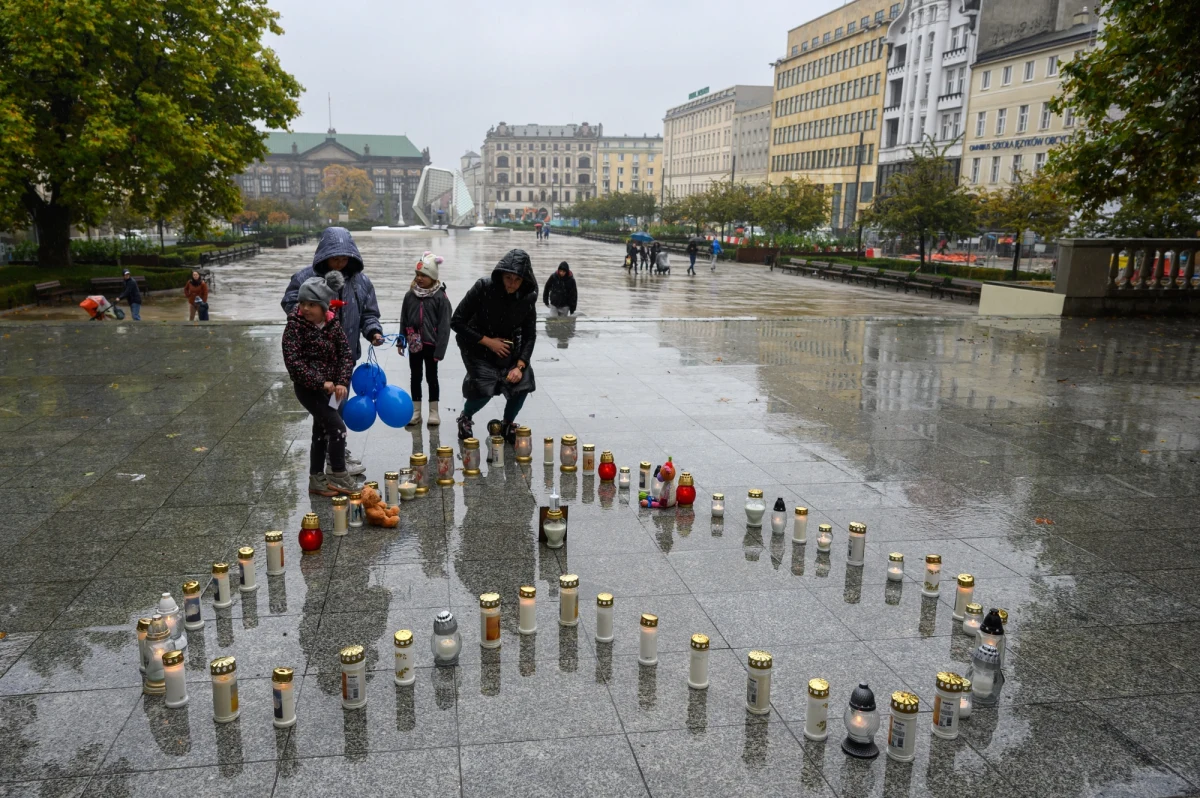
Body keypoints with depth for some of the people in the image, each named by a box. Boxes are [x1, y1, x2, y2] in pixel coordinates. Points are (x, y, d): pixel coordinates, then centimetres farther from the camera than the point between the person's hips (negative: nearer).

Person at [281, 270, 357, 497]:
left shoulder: (333, 325, 0)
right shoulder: (295, 326, -13)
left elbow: (346, 355, -1)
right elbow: (292, 361, -19)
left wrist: (342, 382, -15)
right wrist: (320, 382, -23)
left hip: (329, 386, 6)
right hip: (308, 387, -6)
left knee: (321, 432, 13)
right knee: (337, 427, -12)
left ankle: (316, 479, 25)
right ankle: (339, 477, -2)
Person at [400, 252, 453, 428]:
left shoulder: (440, 297, -12)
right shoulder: (410, 295, 0)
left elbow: (444, 325, -12)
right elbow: (404, 319, 8)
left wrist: (440, 349, -14)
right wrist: (401, 340, 7)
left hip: (431, 345, -4)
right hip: (414, 344, 4)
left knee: (432, 377, 9)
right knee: (415, 377, 12)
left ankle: (434, 411, 21)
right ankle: (416, 411, 23)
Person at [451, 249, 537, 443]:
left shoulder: (528, 297, -14)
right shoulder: (483, 288, -24)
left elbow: (529, 335, -6)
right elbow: (456, 322, -18)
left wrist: (520, 365, -18)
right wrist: (488, 341, -21)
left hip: (509, 348, 4)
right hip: (479, 348, -3)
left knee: (523, 382, -15)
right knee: (484, 389, -21)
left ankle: (507, 425, 14)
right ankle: (465, 419, 14)